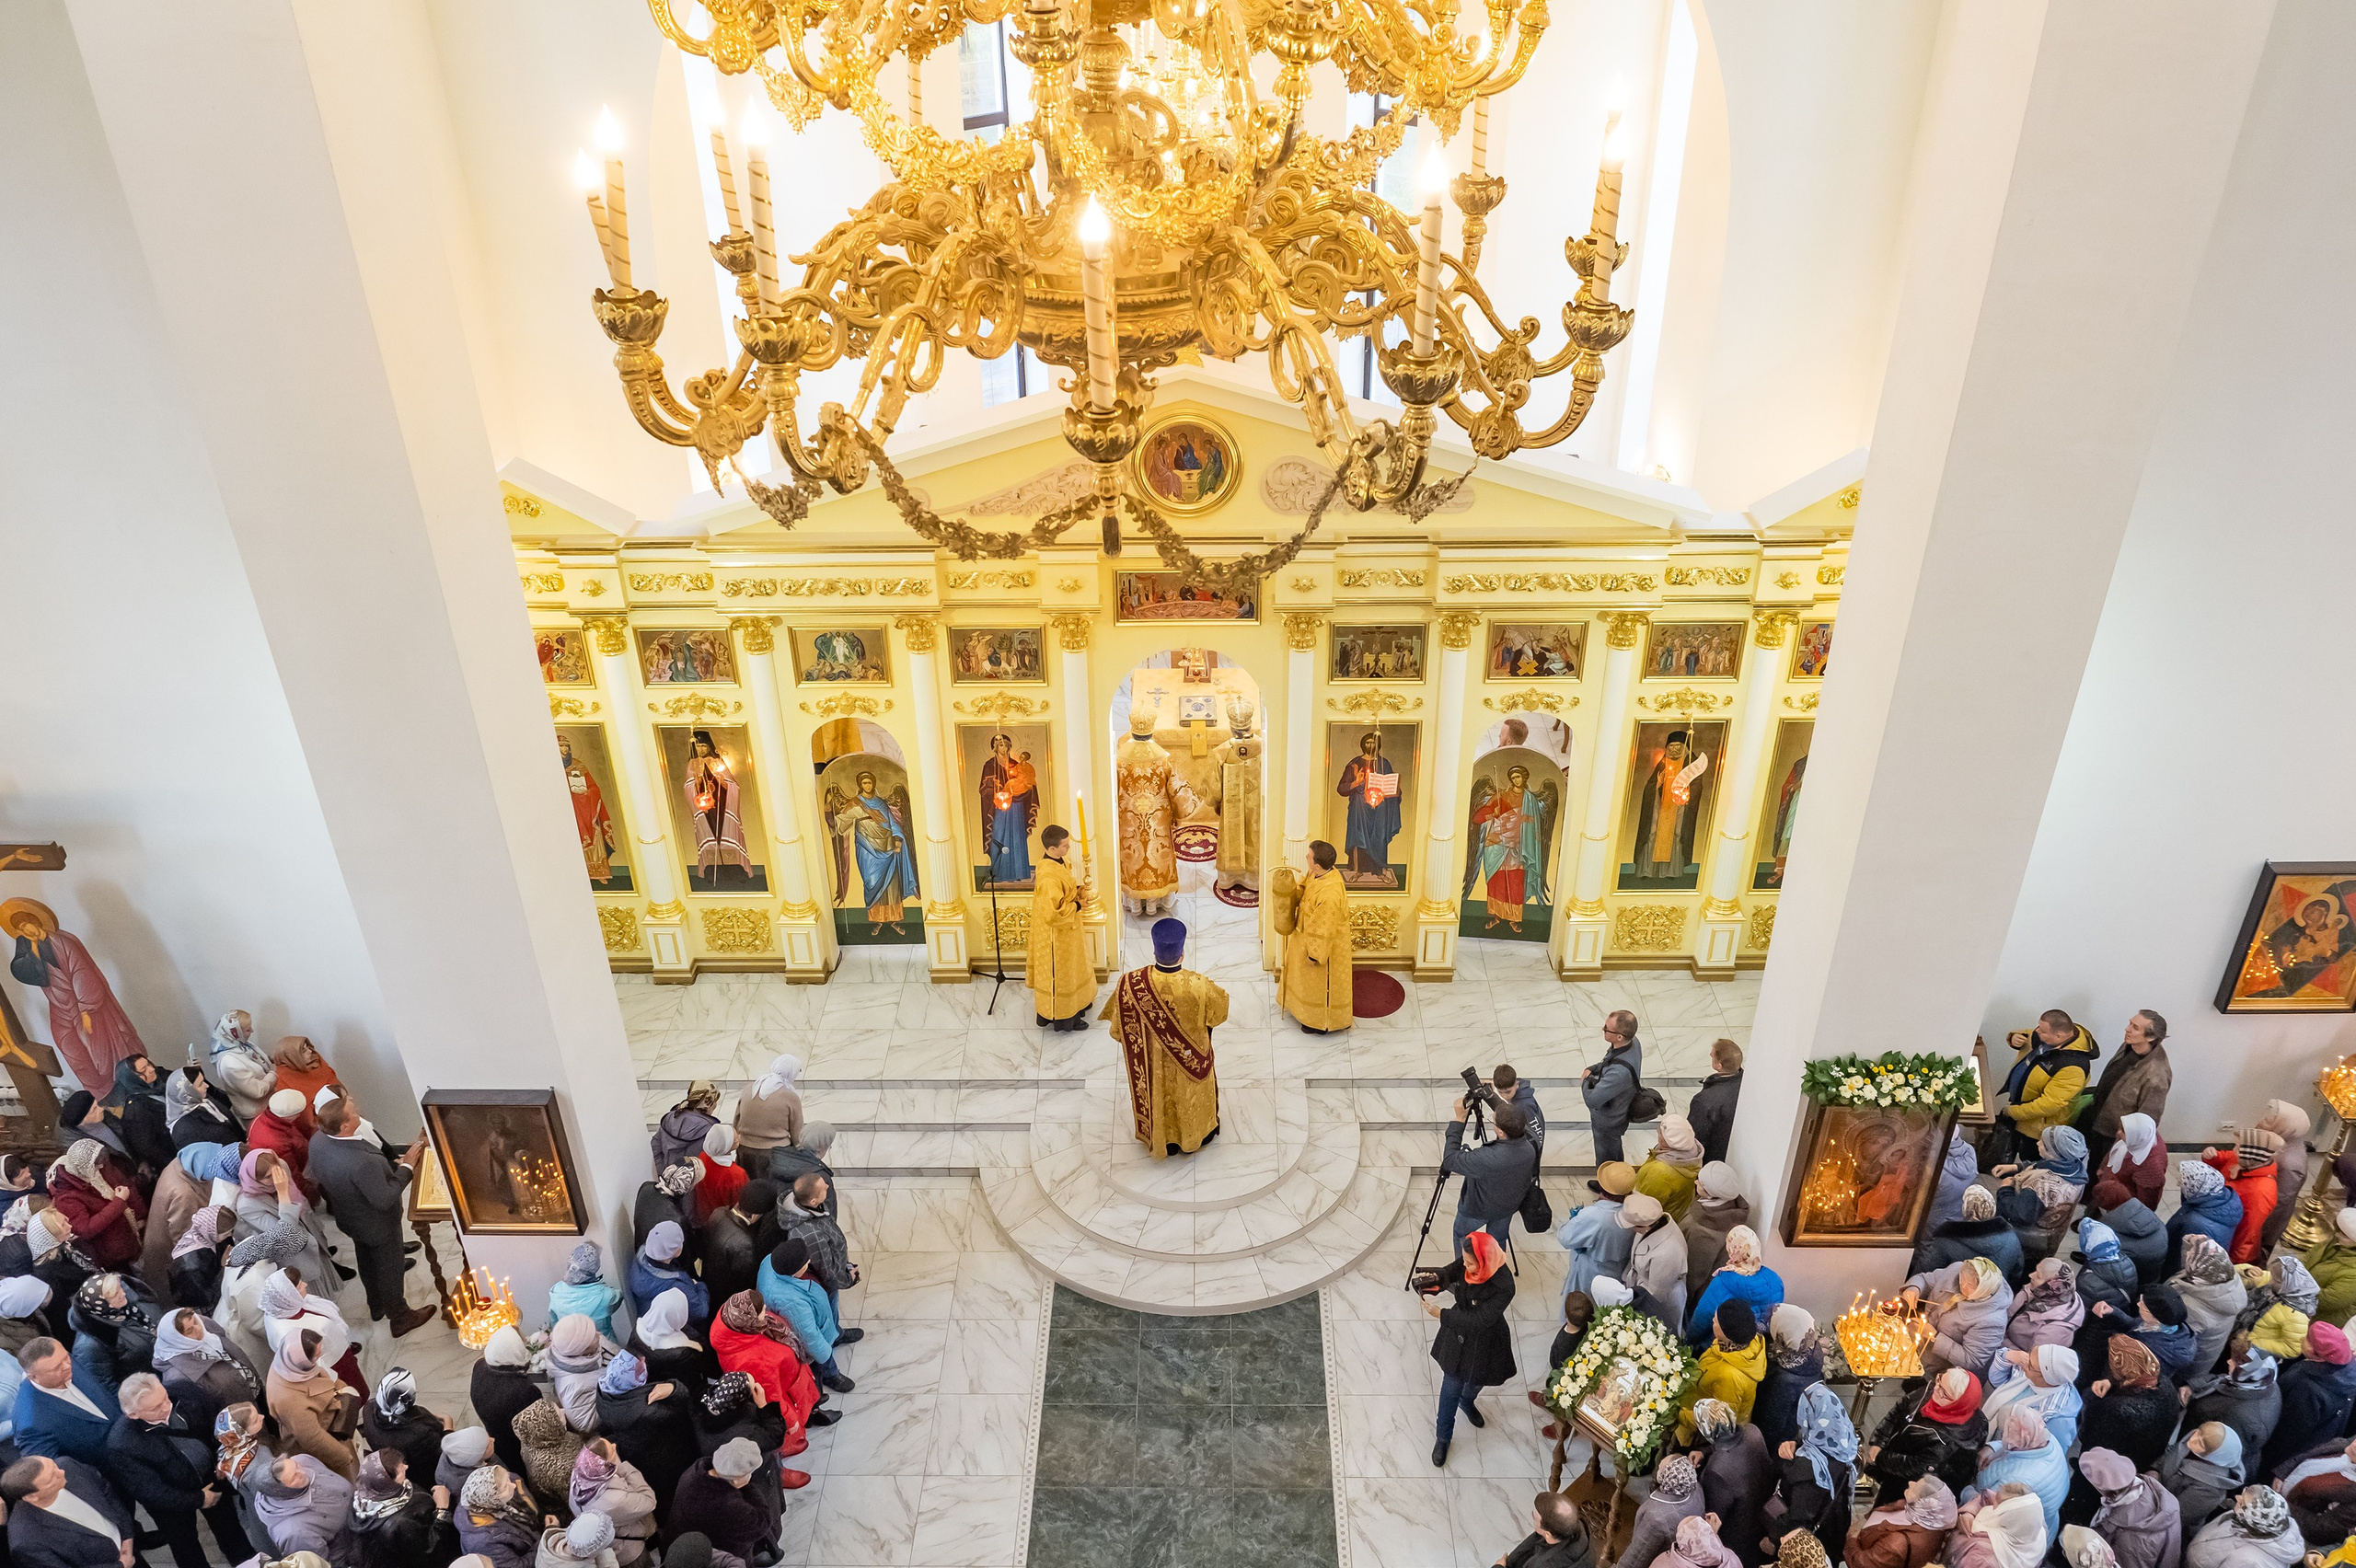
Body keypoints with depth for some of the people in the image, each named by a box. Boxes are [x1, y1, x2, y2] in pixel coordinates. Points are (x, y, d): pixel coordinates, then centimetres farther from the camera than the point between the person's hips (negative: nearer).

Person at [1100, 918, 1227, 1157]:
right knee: (1190, 1095, 29)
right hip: (1191, 1061, -1)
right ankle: (1194, 1133, 53)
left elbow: (1119, 1029, -14)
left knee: (1158, 1098, 29)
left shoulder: (1131, 984, -31)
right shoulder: (1198, 985, -34)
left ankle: (1161, 1139, 52)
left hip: (1153, 1064, 1)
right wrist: (1217, 993, 9)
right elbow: (1218, 1013, -12)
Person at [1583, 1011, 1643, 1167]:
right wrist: (1591, 1070, -10)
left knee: (1606, 1163, 20)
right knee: (1616, 1154, 35)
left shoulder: (1620, 1072, -45)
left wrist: (1586, 1080, -20)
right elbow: (1608, 1063, 4)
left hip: (1607, 1123, -8)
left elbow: (1592, 1100, -39)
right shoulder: (1633, 1042, -19)